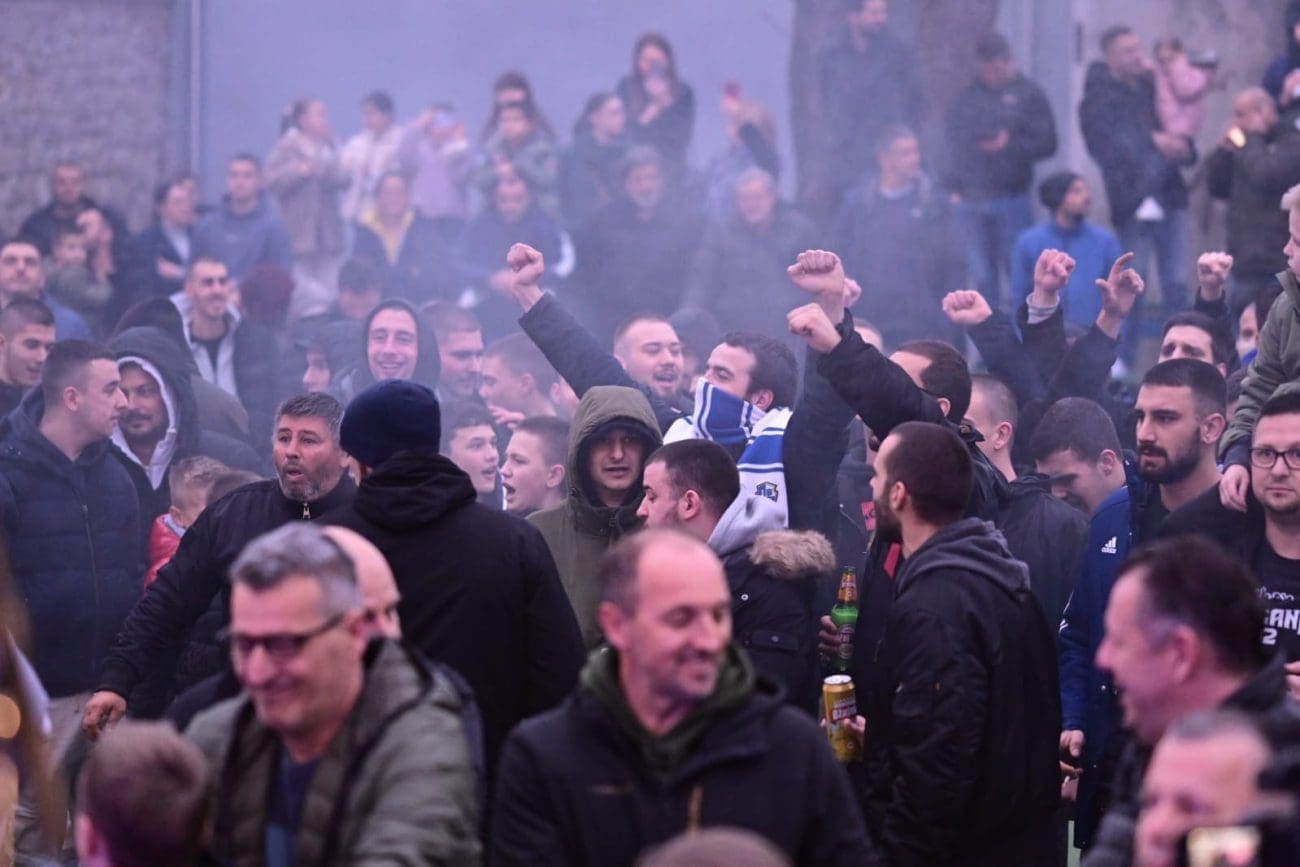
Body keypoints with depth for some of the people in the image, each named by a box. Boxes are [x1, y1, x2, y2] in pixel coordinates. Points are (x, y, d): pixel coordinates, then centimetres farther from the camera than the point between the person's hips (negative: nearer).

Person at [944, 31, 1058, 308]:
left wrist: (1010, 145, -15)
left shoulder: (1028, 95, 4)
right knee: (982, 277, 6)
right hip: (971, 200, 3)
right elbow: (951, 145, 12)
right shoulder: (964, 99, 11)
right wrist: (952, 187, 2)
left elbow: (1047, 144, -1)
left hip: (1011, 199, -3)